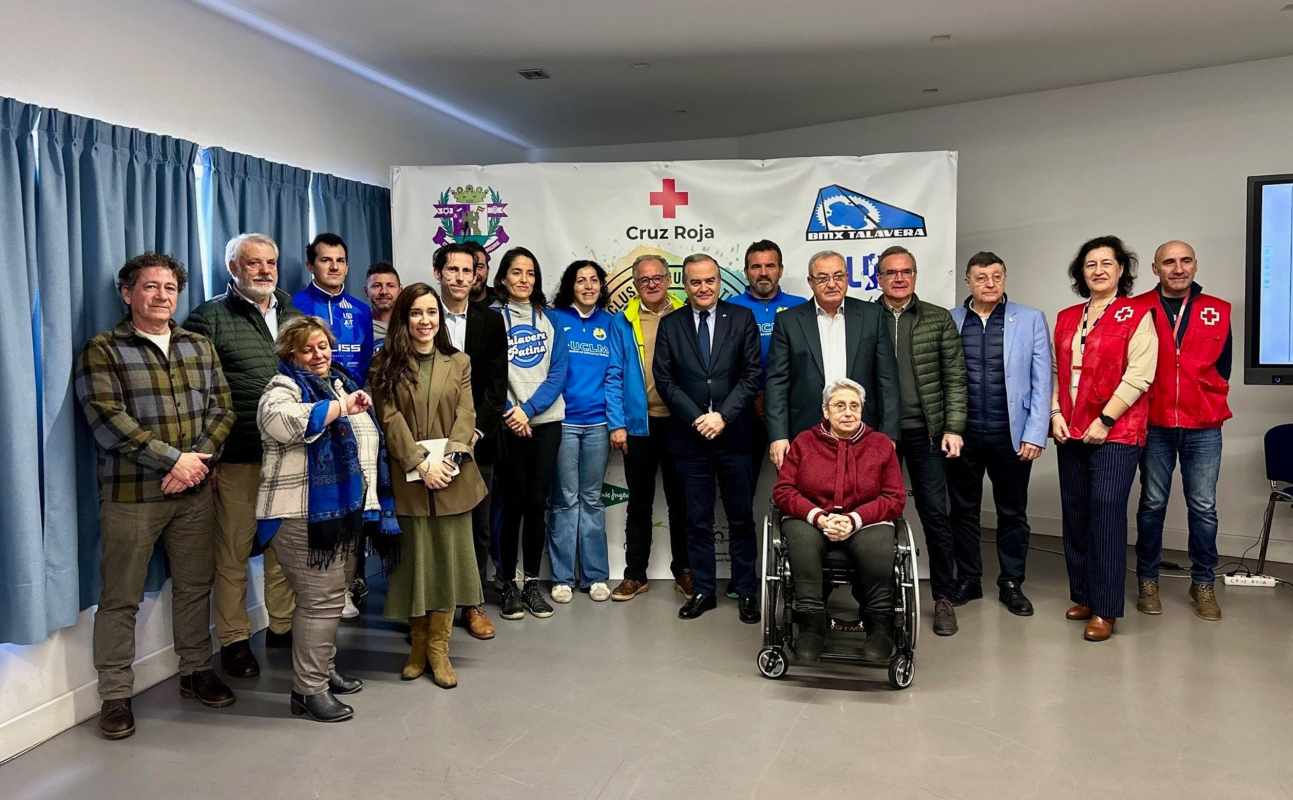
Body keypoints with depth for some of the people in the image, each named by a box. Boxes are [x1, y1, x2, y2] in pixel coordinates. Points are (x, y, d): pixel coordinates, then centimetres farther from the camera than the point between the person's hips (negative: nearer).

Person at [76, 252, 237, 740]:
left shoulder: (199, 347, 11)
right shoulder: (103, 350, -2)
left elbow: (222, 410, 5)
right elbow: (107, 421, -13)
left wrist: (198, 462, -11)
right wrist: (174, 458, -16)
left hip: (193, 489, 4)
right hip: (130, 493, -4)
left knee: (195, 585, 13)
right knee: (121, 598, 4)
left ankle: (196, 671, 28)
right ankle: (115, 695, 16)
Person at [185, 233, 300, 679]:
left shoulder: (292, 316, 14)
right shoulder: (211, 318, -3)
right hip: (237, 459, -5)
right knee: (233, 552, 5)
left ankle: (282, 625, 29)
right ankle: (234, 640, 18)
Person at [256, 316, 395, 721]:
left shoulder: (341, 382, 17)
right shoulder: (283, 387, -8)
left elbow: (362, 440, 26)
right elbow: (281, 421, -34)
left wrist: (372, 499, 22)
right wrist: (341, 406, -29)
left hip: (342, 509, 9)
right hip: (304, 515, -8)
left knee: (332, 594, 17)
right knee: (321, 598, -8)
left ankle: (323, 670, 30)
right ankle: (309, 690, 2)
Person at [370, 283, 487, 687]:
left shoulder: (459, 363, 9)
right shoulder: (386, 365, 4)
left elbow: (466, 416, 1)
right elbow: (391, 419, -5)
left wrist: (447, 460, -14)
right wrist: (421, 464, -15)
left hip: (452, 478, 1)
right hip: (409, 479, -1)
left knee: (448, 559, 3)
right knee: (414, 560, 6)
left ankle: (438, 648, 13)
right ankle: (418, 644, 20)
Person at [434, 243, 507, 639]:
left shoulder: (490, 321, 7)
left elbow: (497, 382, 4)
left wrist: (476, 429, -8)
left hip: (478, 438, 2)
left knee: (478, 525, 8)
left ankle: (473, 604, 21)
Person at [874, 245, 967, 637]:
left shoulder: (938, 319, 5)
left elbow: (955, 377, 3)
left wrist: (953, 428, -5)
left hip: (925, 432, 0)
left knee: (935, 514, 1)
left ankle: (944, 598, 14)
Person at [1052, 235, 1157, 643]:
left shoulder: (1137, 315, -2)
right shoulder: (1067, 318, 14)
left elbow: (1138, 375, -10)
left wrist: (1105, 420, -15)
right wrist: (1055, 413, -1)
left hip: (1115, 431, -5)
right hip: (1070, 431, 6)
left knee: (1106, 511, -8)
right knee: (1075, 512, 8)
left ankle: (1105, 609, 0)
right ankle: (1083, 596, 21)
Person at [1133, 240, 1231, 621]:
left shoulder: (1218, 311, 5)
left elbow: (1222, 366, 11)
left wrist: (1208, 404, 8)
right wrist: (1142, 407, 1)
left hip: (1203, 428, 1)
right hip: (1154, 426, -1)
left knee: (1203, 507, 4)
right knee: (1152, 504, 7)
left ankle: (1203, 584, 17)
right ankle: (1148, 580, 17)